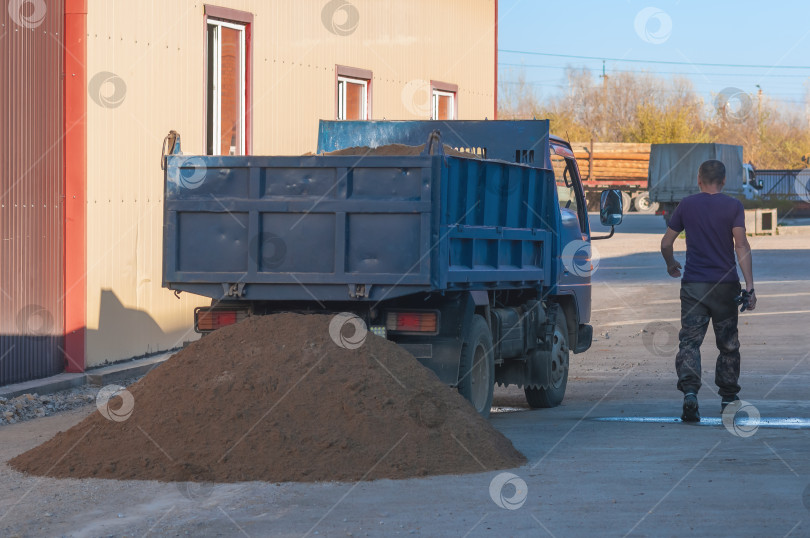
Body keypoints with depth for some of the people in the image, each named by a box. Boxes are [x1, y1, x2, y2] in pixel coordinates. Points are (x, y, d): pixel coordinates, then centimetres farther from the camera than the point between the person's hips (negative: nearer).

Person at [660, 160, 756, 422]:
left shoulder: (687, 205, 4)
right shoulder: (733, 206, -2)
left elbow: (666, 243, 9)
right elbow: (741, 245, -10)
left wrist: (671, 265, 30)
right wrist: (749, 286, -11)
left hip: (693, 285, 0)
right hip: (725, 286, 0)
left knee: (689, 341, -2)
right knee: (728, 344, 13)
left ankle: (689, 392, -22)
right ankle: (728, 398, 19)